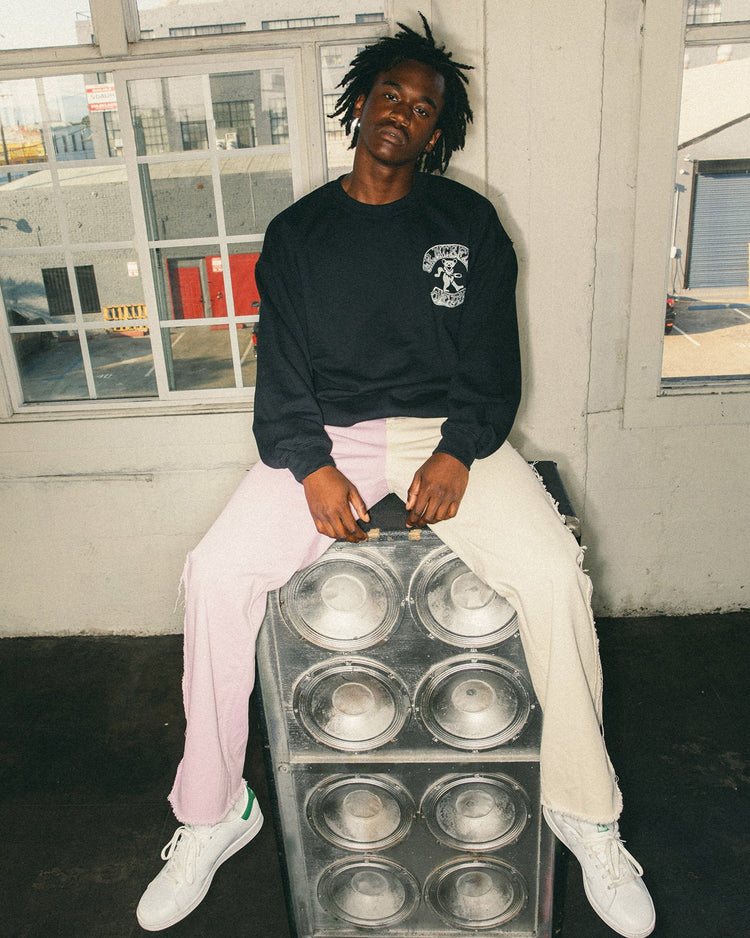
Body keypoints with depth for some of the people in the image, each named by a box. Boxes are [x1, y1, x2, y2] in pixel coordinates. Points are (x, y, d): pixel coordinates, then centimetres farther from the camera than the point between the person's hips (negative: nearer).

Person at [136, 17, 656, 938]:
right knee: (216, 571, -20)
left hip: (446, 433, 0)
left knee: (553, 571, -24)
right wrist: (313, 469, -14)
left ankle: (583, 810, 0)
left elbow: (490, 360, 3)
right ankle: (213, 812, 2)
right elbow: (281, 371, 3)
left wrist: (457, 455, -15)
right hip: (325, 439, 1)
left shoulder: (467, 222, 9)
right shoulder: (296, 233, 10)